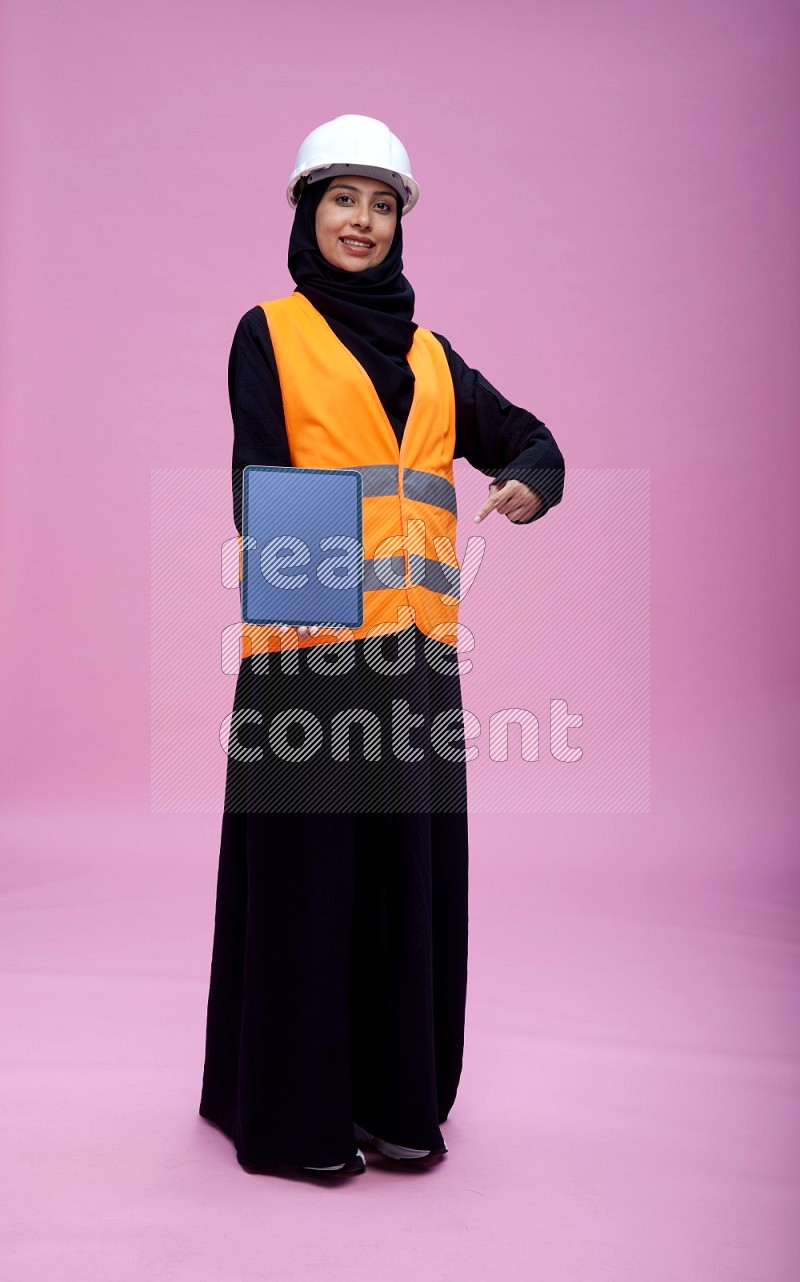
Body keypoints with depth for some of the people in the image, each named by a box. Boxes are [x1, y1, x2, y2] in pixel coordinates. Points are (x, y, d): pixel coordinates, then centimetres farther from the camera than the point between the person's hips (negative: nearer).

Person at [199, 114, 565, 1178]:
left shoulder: (430, 353, 20)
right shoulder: (268, 334, 6)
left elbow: (525, 436, 14)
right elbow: (256, 479, -6)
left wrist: (530, 482, -10)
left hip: (413, 648, 5)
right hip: (307, 645, -4)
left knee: (413, 865, 8)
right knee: (307, 865, 0)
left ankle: (397, 1096, 23)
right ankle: (292, 1108, 16)